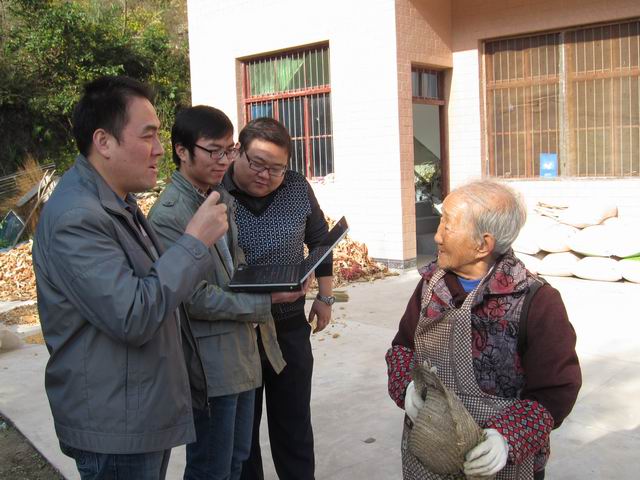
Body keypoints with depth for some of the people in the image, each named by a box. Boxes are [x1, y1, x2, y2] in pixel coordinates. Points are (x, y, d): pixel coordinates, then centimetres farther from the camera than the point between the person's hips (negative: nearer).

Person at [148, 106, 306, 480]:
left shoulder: (222, 197, 8)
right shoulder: (168, 216, -19)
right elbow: (196, 298, -21)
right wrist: (266, 302, -16)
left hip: (243, 349, 8)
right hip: (211, 361, -8)